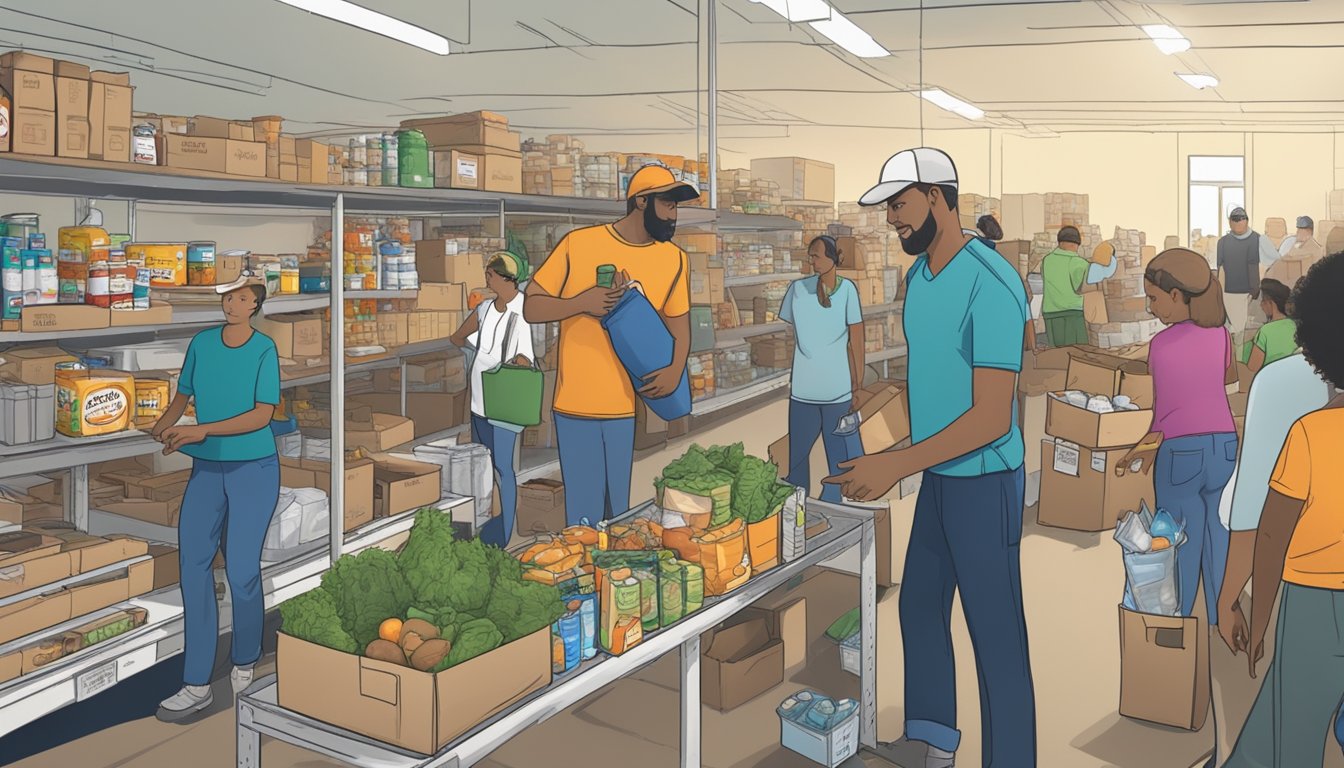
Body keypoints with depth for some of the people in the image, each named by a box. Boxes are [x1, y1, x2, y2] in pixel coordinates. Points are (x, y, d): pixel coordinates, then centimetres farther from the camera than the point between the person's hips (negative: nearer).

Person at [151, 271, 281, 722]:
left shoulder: (264, 350, -10)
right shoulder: (202, 343, 2)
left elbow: (262, 415, -16)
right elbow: (183, 395, 11)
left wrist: (203, 430, -23)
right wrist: (164, 425, -9)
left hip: (253, 469, -4)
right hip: (207, 469, 4)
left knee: (241, 570, -1)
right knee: (193, 563, -4)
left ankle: (244, 662, 24)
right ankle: (196, 685, 2)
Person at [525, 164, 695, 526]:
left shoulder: (675, 259, 5)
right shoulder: (578, 244, -3)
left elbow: (679, 322, 13)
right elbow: (531, 308, 2)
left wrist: (676, 369, -7)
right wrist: (582, 302, -16)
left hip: (636, 407, 2)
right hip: (577, 406, -2)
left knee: (625, 516, 3)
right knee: (585, 514, 2)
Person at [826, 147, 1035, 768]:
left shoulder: (990, 284, -22)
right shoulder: (918, 275, 6)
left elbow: (992, 417, -26)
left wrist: (896, 465, -29)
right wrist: (907, 456, 14)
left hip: (982, 481, -9)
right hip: (937, 475, 9)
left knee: (996, 634, 1)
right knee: (920, 606, 20)